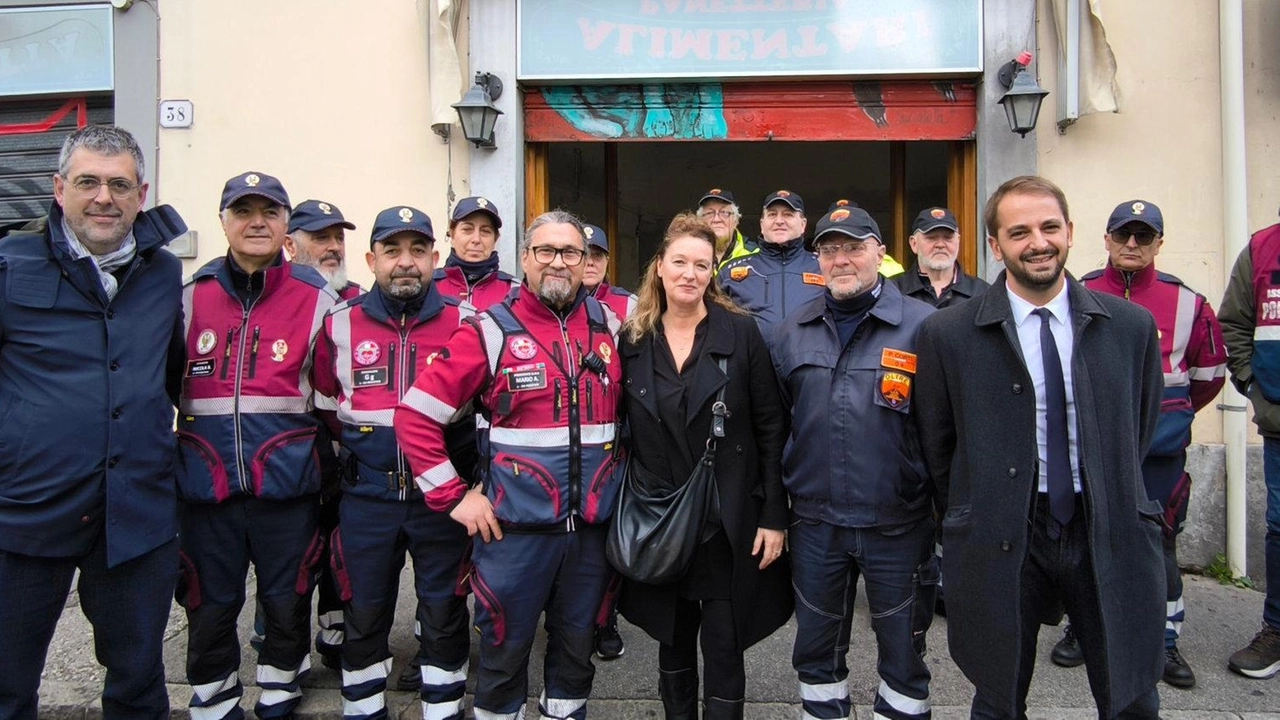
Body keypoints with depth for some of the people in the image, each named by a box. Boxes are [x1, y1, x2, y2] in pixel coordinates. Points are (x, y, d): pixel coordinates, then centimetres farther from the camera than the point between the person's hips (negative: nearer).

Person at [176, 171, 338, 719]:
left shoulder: (317, 299, 0)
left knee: (287, 603, 13)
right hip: (205, 487, 2)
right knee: (209, 608, 13)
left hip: (287, 485, -1)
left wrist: (328, 461, 4)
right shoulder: (191, 297, 5)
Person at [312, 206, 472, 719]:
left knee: (444, 615, 10)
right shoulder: (340, 324, 1)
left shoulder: (463, 322, -2)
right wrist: (360, 448, 7)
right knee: (365, 613, 13)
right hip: (366, 496, 1)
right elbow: (325, 408, 12)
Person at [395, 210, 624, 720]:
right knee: (505, 649, 11)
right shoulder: (492, 330, -6)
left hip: (593, 525, 3)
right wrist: (454, 496, -9)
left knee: (578, 646, 17)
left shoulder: (611, 326, 4)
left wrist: (624, 469, 7)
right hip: (515, 525, -3)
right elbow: (416, 415, -7)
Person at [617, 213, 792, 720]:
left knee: (723, 649, 4)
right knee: (673, 642, 17)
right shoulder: (633, 340, 2)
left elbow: (771, 428, -5)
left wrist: (774, 516, -8)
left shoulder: (741, 333, -5)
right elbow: (623, 432, 7)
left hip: (730, 522, -2)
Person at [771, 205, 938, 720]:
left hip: (898, 521, -3)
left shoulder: (923, 326, -6)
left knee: (903, 650, 14)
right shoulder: (792, 331, 6)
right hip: (814, 520, 3)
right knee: (816, 647, 17)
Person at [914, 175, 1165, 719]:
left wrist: (1115, 507, 11)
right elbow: (935, 445, 2)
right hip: (1000, 544, -2)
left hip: (1111, 537, 2)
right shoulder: (947, 334, -6)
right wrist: (973, 521, 6)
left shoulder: (1132, 326, 2)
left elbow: (1140, 430, 13)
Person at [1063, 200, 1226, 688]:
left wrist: (1170, 411, 15)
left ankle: (1166, 642, 22)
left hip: (1160, 451, 0)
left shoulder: (1187, 303, 0)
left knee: (1159, 543, 8)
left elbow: (1210, 372, 12)